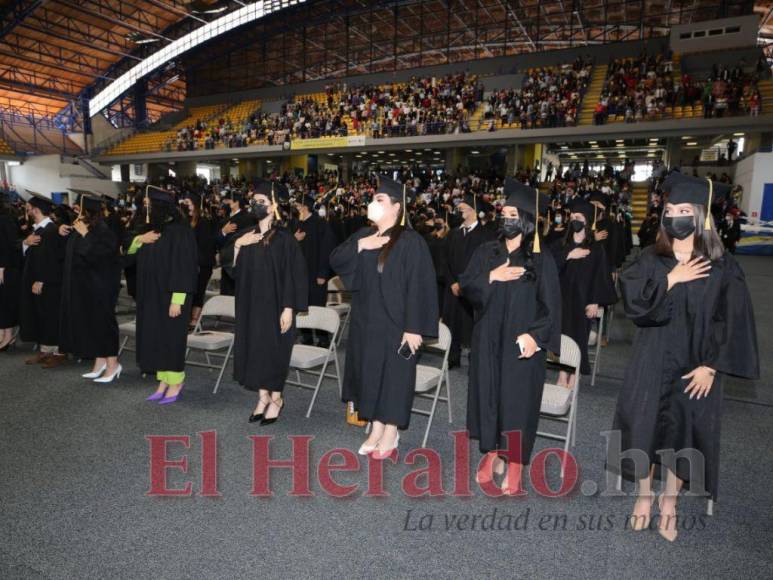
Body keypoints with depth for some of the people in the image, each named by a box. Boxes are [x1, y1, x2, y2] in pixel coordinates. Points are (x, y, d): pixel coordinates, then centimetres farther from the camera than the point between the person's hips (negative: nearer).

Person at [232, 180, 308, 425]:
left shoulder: (284, 238, -10)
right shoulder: (247, 237, 9)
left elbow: (294, 274, -13)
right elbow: (234, 270, 9)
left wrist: (289, 308, -18)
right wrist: (237, 245, -7)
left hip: (274, 305, -6)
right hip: (251, 305, 6)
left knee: (274, 348, 3)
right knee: (254, 347, 10)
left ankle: (276, 398, 20)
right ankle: (263, 396, 25)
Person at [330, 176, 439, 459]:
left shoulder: (411, 241, -13)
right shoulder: (363, 235, 8)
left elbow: (419, 286, -16)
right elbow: (334, 260, 1)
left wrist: (414, 327, -19)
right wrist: (359, 246, -15)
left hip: (394, 322, -6)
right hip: (366, 320, 7)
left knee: (393, 373, 4)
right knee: (371, 371, 13)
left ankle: (391, 433, 20)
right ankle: (376, 428, 28)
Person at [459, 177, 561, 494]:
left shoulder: (540, 259, -4)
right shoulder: (486, 252, 6)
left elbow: (551, 303, -6)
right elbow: (466, 287, 1)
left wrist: (535, 335, -18)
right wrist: (491, 276, -15)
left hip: (521, 342, -3)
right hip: (488, 339, 4)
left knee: (517, 398, 2)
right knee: (489, 393, 10)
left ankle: (514, 465, 15)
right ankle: (493, 453, 27)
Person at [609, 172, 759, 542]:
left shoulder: (722, 267, -4)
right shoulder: (651, 259, 0)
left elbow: (731, 321, -6)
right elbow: (631, 300, -11)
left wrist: (711, 366, -12)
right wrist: (671, 279, -19)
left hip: (694, 365, -1)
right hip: (652, 360, 1)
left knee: (684, 429, 7)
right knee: (645, 424, 7)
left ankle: (669, 501, 28)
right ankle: (643, 494, 27)